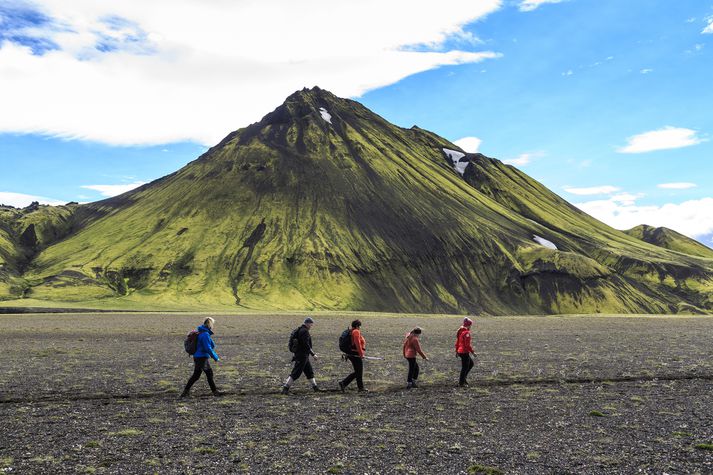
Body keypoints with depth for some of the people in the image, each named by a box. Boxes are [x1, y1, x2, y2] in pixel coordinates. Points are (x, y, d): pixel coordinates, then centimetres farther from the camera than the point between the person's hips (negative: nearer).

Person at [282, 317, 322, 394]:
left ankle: (315, 386, 27)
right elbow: (306, 345, -22)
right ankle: (286, 387, -5)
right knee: (296, 373, -7)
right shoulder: (304, 331, -18)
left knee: (309, 371, 18)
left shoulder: (300, 330, 14)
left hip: (304, 356, 11)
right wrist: (313, 354, -18)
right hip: (302, 356, -11)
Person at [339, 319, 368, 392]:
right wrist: (361, 354, -22)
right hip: (356, 355, -10)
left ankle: (343, 383, 13)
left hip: (352, 354, 10)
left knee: (357, 372, 15)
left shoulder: (352, 332, 16)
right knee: (359, 372, 3)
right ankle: (361, 388, 14)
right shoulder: (356, 332, -14)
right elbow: (357, 343, -23)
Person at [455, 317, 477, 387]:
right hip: (464, 352, -9)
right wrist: (472, 352, -13)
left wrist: (456, 351, 21)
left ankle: (464, 377, 20)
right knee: (465, 367, 2)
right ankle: (461, 382, 9)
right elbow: (467, 344, -20)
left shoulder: (460, 331, 10)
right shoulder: (466, 333, -17)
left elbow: (457, 342, 15)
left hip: (460, 351, 9)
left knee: (471, 364, 21)